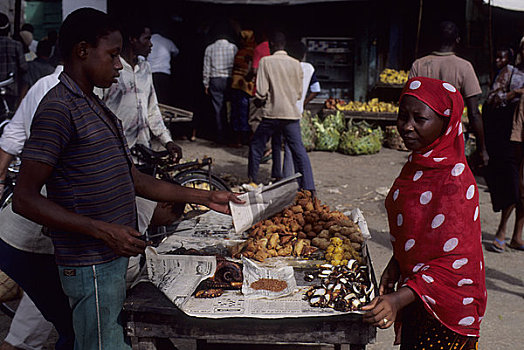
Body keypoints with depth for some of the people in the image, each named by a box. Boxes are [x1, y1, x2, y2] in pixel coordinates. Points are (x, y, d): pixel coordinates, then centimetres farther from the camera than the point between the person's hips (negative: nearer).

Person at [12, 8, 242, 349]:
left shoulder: (96, 107, 16)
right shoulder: (59, 109, -15)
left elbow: (133, 180, 17)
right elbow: (25, 199, -19)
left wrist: (203, 197, 13)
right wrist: (103, 230, -23)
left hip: (114, 257, 9)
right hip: (92, 268, -9)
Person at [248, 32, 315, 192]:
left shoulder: (266, 61, -4)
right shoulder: (296, 64, 5)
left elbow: (261, 93, -9)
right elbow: (299, 94, 12)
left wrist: (260, 99, 13)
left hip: (272, 113, -2)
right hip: (292, 113, 2)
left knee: (256, 146, 16)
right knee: (299, 151, 1)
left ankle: (252, 182, 26)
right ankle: (309, 189, -6)